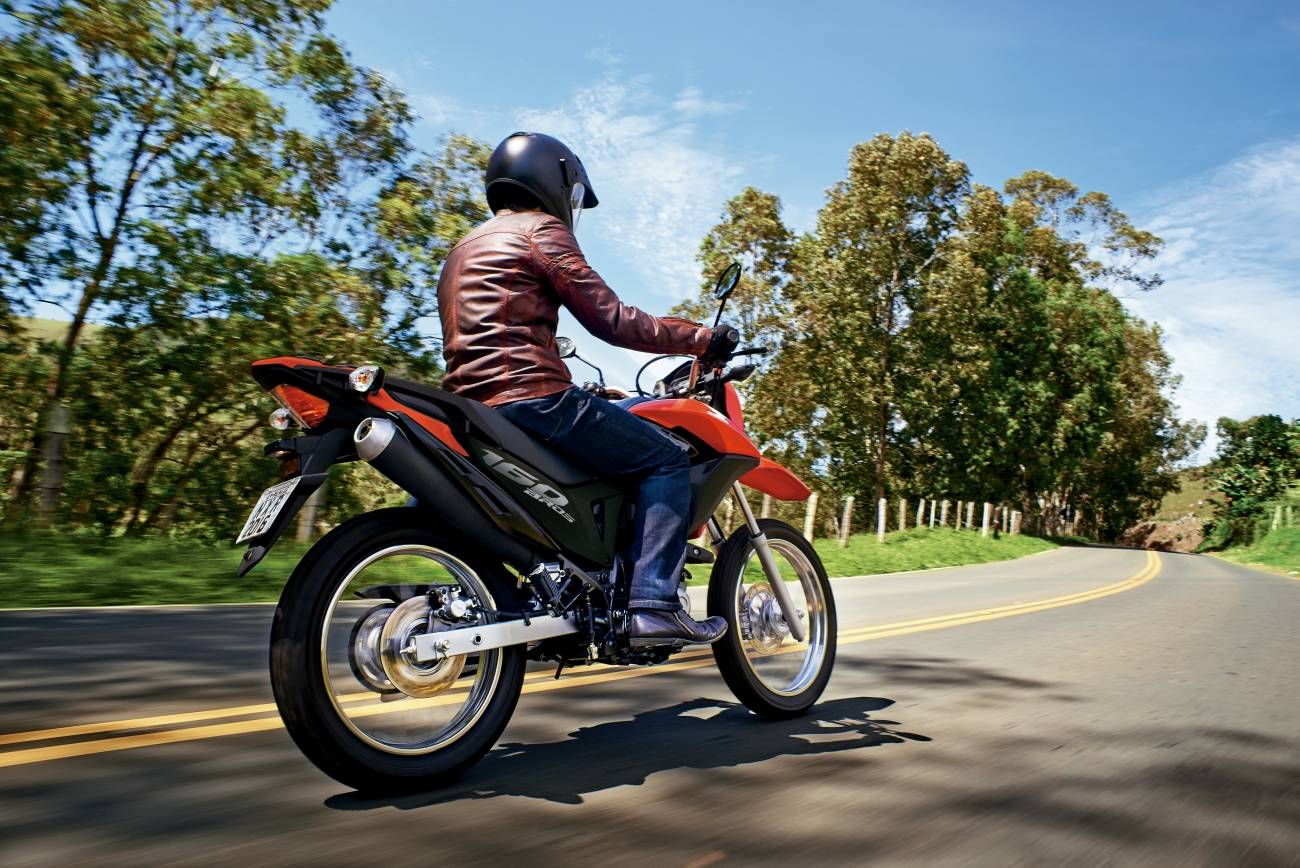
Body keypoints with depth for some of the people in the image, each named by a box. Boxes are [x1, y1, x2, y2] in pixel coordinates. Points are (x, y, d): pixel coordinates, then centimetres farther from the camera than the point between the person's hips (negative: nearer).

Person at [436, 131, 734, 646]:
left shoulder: (463, 249, 28)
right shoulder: (540, 230, 1)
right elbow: (610, 319, -7)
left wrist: (575, 393, 37)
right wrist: (699, 338, 1)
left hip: (473, 407, 10)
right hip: (530, 397, -9)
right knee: (668, 458, -3)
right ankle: (654, 605, -14)